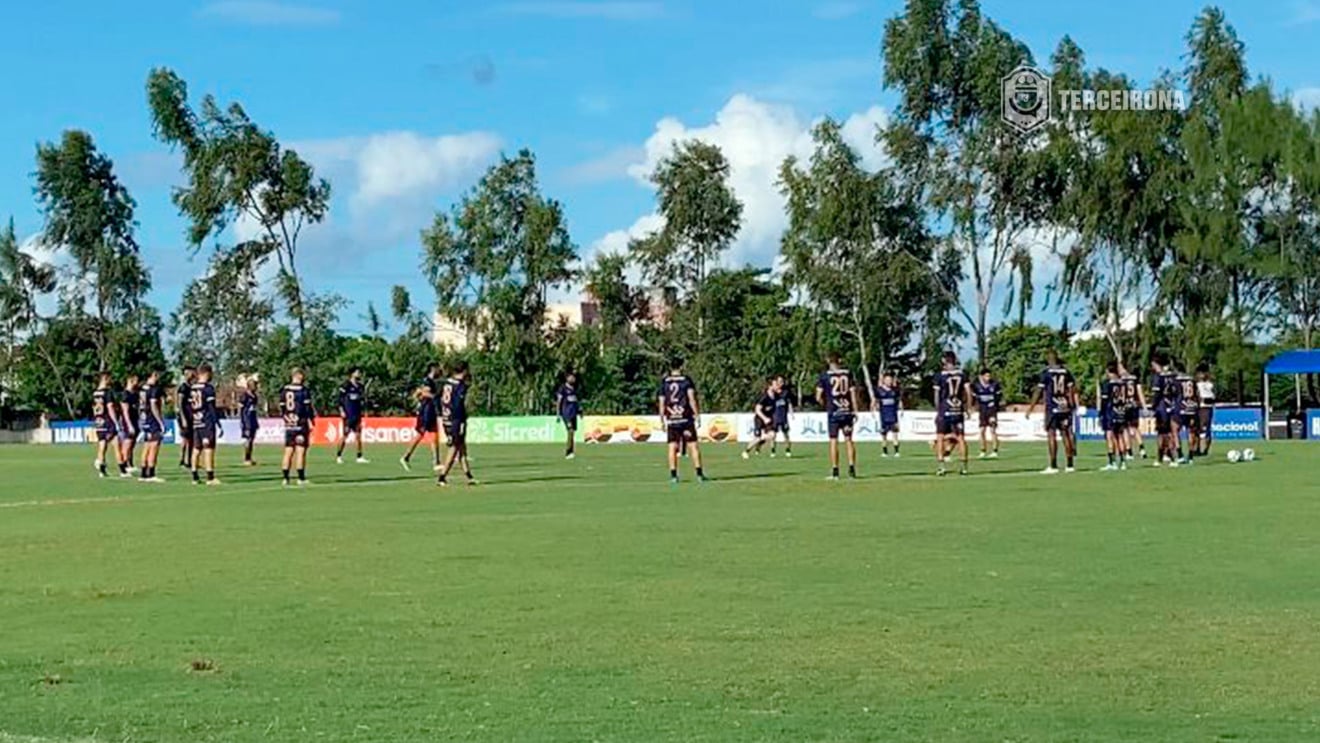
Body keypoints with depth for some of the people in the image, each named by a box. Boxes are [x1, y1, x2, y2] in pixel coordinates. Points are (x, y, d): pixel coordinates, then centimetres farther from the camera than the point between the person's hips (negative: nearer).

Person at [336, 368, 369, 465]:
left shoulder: (360, 386, 12)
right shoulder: (346, 385, -7)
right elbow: (340, 398, -9)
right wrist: (341, 411, -13)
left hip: (357, 414, 6)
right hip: (348, 415, -6)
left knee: (358, 435, 5)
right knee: (345, 435, -4)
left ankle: (360, 456, 9)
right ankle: (338, 456, 6)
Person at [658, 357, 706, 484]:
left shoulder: (664, 382, 6)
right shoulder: (686, 380, -1)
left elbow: (661, 403, 6)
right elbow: (691, 398, -11)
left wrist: (662, 421, 12)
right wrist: (697, 414, -7)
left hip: (671, 420, 2)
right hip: (686, 418, -2)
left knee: (672, 447, 4)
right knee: (693, 445, 1)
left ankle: (673, 475, -1)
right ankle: (699, 474, -1)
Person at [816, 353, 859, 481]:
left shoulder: (824, 375, -3)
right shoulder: (848, 373, 4)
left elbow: (818, 397, -4)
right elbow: (853, 394, 2)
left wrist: (825, 405, 15)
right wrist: (855, 411, 5)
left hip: (833, 412, -2)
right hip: (847, 411, 2)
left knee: (833, 441, 2)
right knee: (848, 439, 9)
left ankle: (835, 471, 1)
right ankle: (852, 467, 2)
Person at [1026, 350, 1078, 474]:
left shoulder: (1046, 372, -6)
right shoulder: (1066, 371, 6)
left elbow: (1039, 391, -7)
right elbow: (1072, 390, 8)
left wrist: (1030, 408, -2)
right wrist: (1072, 405, 20)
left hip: (1052, 408, -4)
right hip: (1065, 408, 4)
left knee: (1052, 435, -2)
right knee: (1066, 434, 10)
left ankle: (1053, 466, -5)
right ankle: (1070, 465, 12)